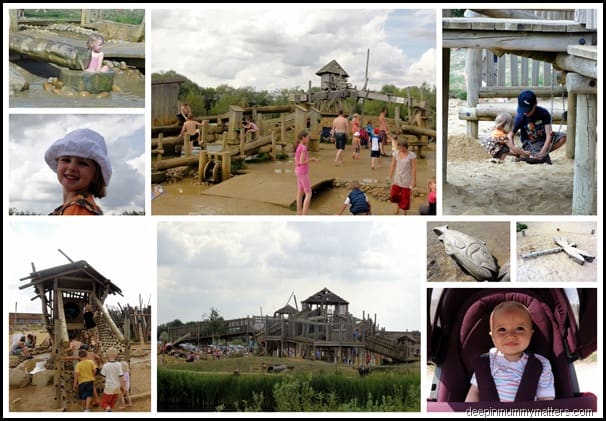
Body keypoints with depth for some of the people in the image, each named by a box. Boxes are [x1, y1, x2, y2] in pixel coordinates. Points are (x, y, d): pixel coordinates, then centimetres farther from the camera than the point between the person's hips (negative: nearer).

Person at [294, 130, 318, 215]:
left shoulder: (297, 147, 7)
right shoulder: (303, 147, -20)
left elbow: (296, 161, 11)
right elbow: (302, 162, -23)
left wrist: (310, 159, 10)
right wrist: (311, 159, -10)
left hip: (298, 171, 9)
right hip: (303, 173, -9)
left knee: (300, 192, 15)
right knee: (308, 194, -5)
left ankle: (299, 213, 20)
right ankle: (304, 215, -10)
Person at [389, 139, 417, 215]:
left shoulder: (411, 155, -13)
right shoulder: (396, 153, -3)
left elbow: (414, 168, -10)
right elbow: (392, 166, 3)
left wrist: (414, 181, -10)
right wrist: (390, 177, 4)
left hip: (407, 179, -3)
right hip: (397, 178, 3)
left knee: (405, 197, 3)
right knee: (393, 195, -2)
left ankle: (405, 213, 19)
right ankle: (398, 206, 30)